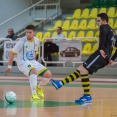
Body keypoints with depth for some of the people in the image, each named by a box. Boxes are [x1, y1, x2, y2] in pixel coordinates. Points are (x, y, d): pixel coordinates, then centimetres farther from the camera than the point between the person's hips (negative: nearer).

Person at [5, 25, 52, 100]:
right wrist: (9, 66, -11)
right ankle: (34, 94, -34)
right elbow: (12, 53, -12)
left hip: (33, 62, 6)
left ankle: (39, 88, 23)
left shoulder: (36, 41, 0)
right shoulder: (22, 42, -16)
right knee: (34, 71, -38)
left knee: (48, 75, -7)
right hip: (23, 62, -6)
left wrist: (34, 58, 15)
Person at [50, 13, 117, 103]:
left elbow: (103, 33, -24)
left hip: (102, 54, -10)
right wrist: (110, 59, 30)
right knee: (81, 69, 10)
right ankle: (60, 83, 7)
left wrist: (101, 48, -31)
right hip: (106, 57, 10)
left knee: (83, 70, -13)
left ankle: (87, 97, -14)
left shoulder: (104, 27, 0)